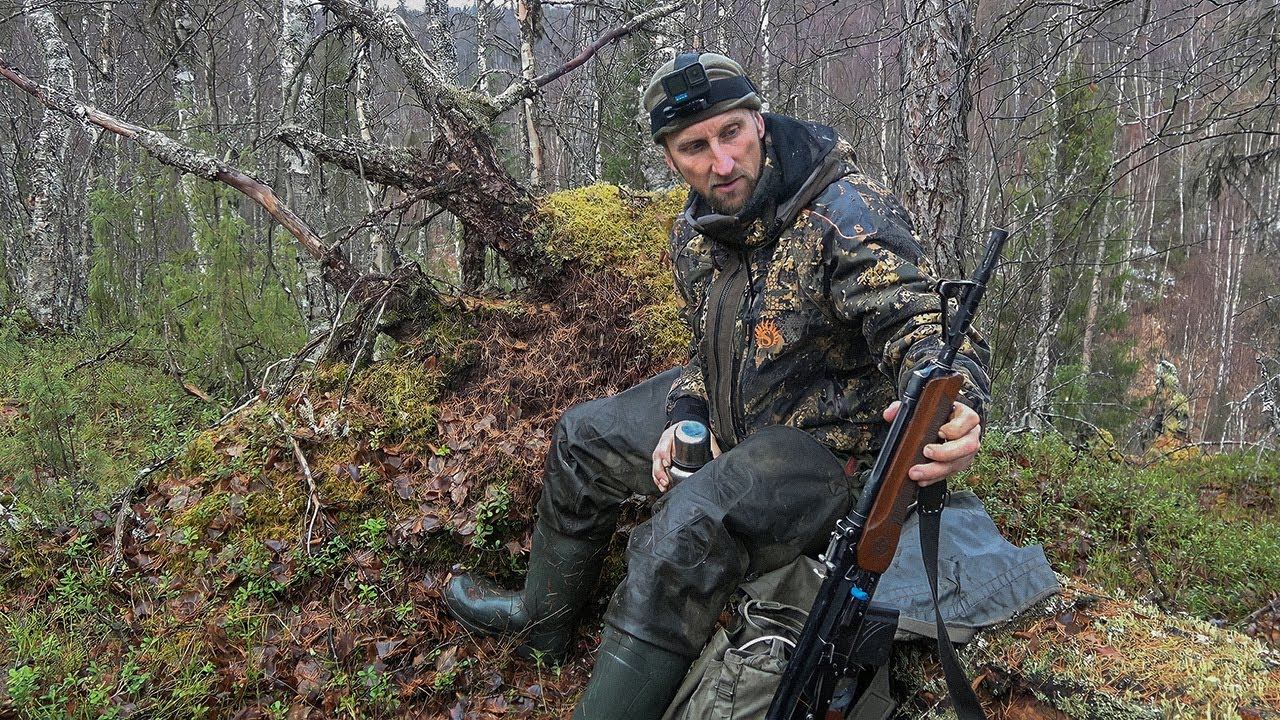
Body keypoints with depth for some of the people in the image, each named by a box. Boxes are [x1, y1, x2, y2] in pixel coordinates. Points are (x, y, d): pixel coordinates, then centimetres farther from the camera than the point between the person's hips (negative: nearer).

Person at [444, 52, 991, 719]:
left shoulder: (847, 212, -24)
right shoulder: (694, 232, 1)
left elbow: (923, 325, -32)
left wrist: (950, 410, -55)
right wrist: (683, 419, -4)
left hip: (826, 440, -9)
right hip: (731, 413, 9)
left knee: (685, 531, -33)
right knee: (584, 437, 17)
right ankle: (543, 616, 37)